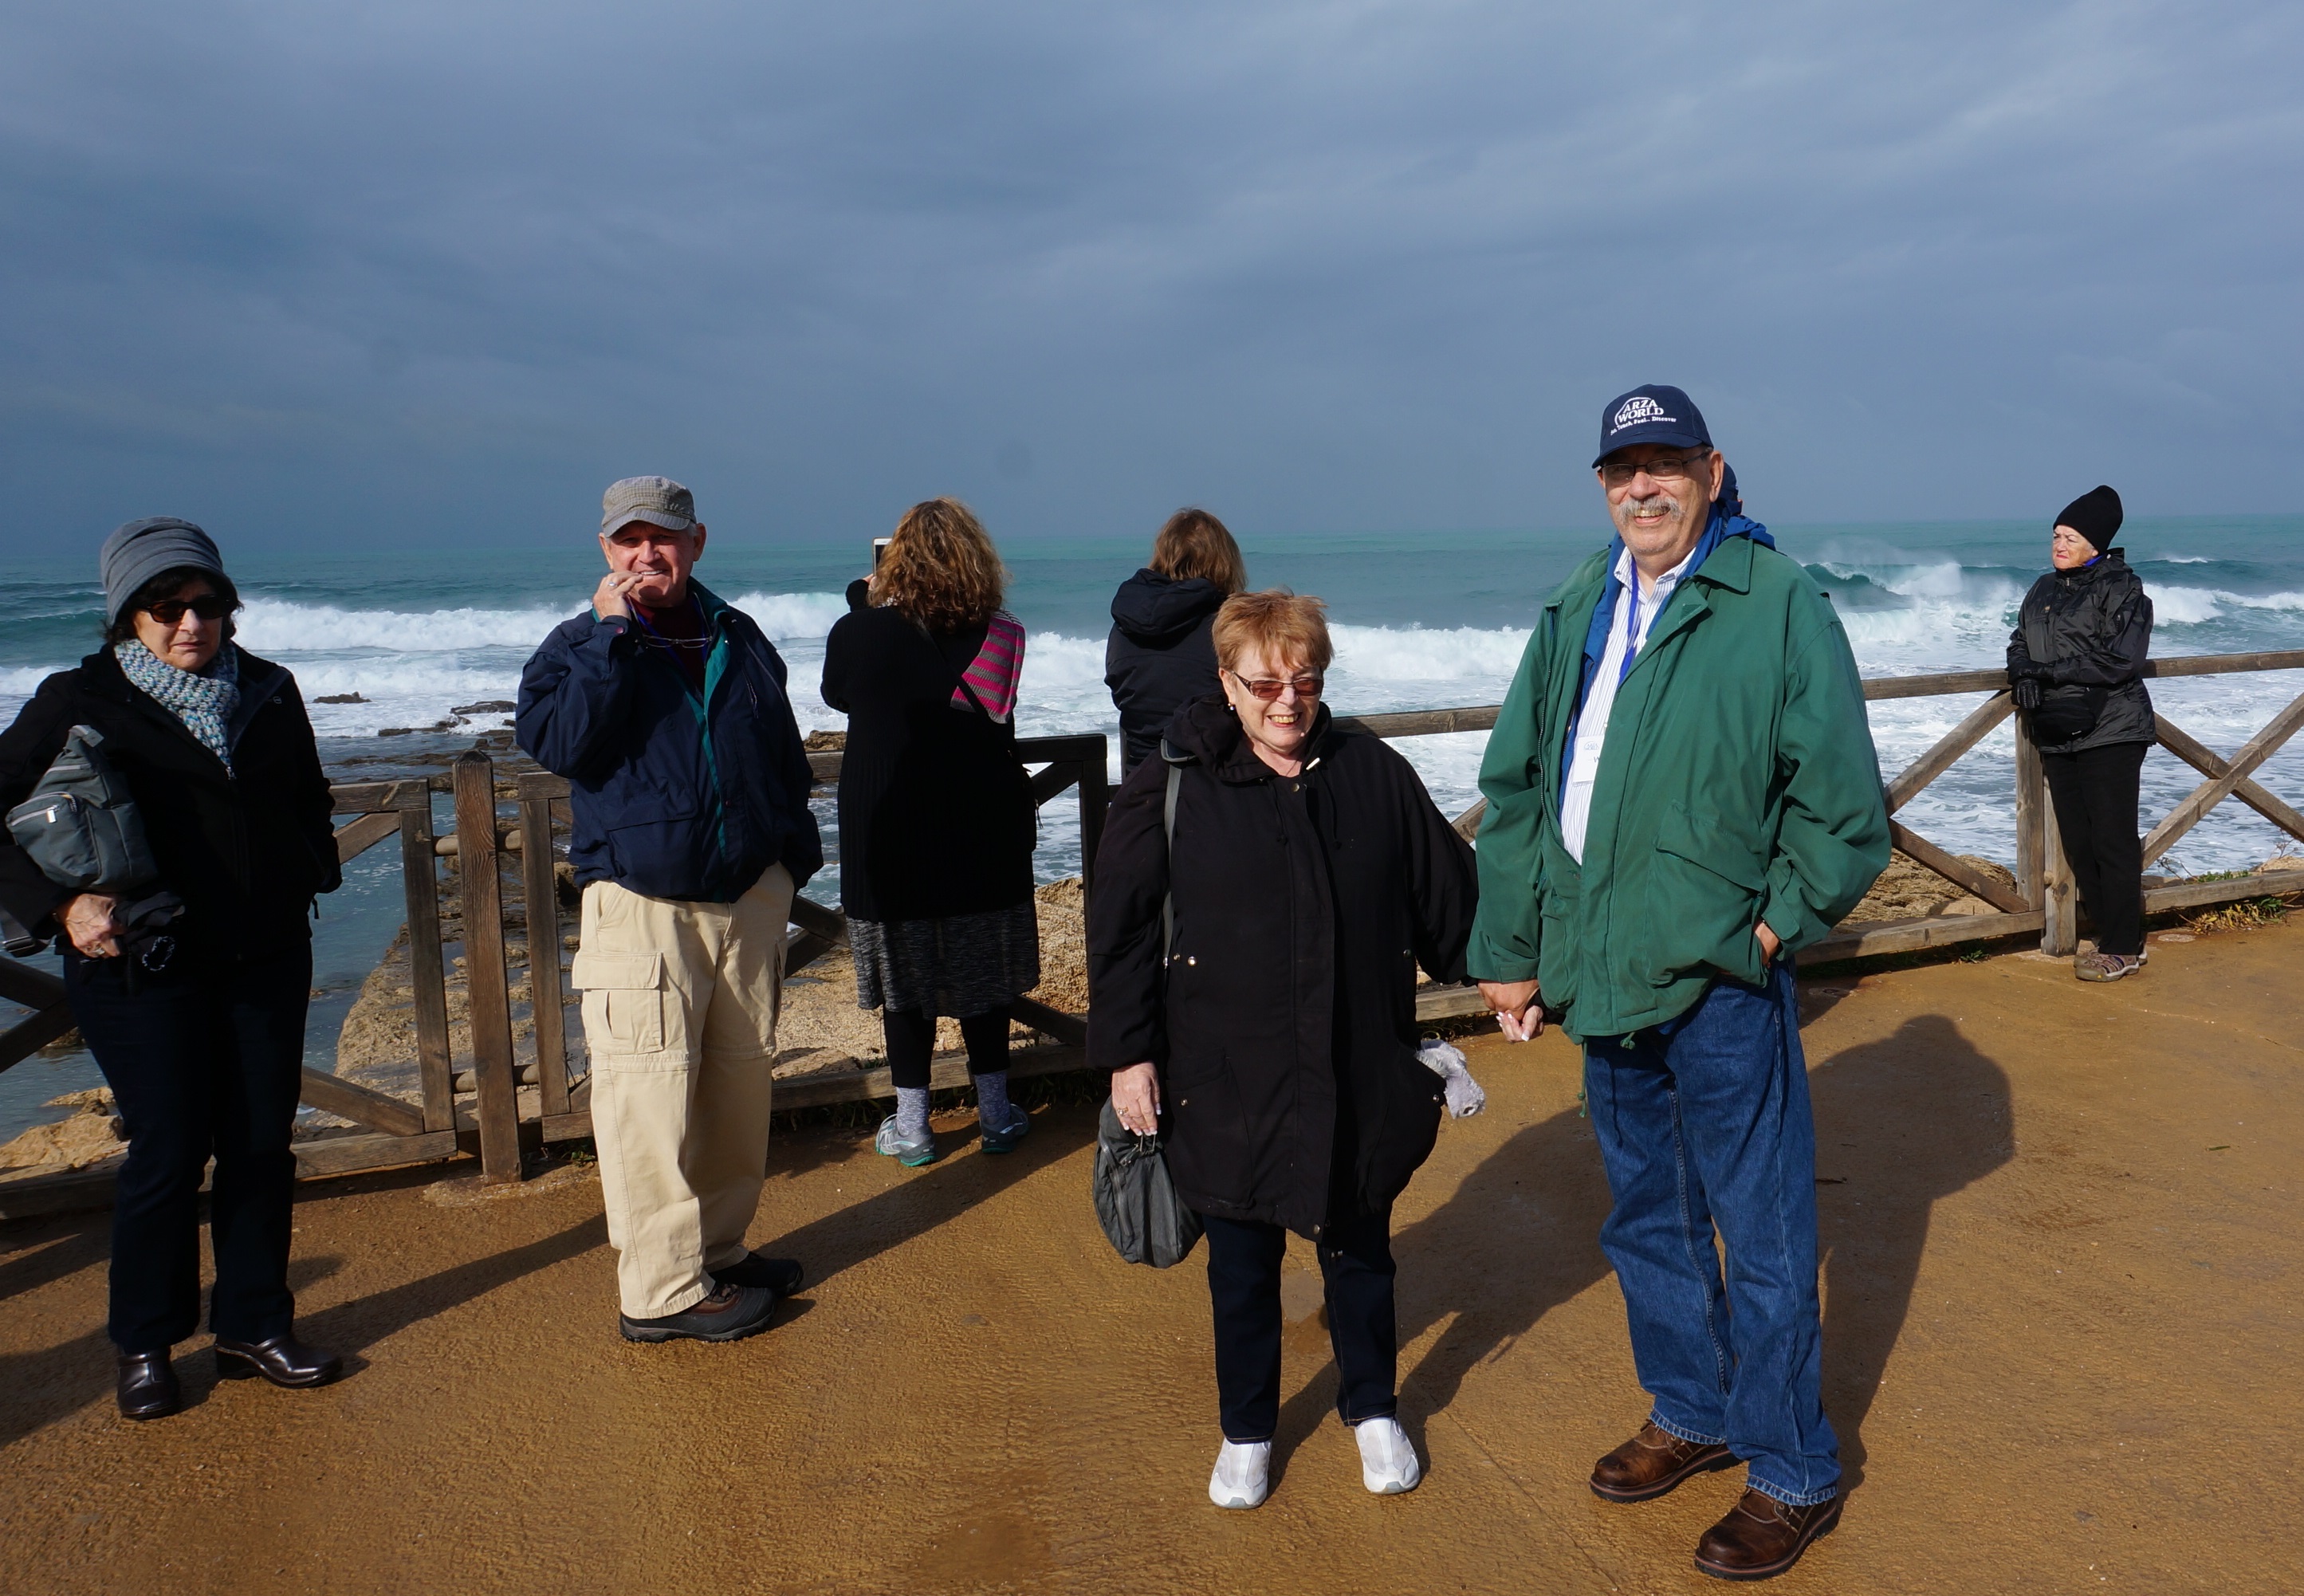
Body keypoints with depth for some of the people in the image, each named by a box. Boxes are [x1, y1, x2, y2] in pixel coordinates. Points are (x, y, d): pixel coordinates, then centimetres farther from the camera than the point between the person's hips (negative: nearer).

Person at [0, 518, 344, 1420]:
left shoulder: (269, 693, 8)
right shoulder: (81, 702, -4)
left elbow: (310, 802, 22)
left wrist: (307, 875, 8)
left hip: (267, 962, 4)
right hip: (144, 969, -4)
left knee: (262, 1146, 7)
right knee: (167, 1154, 1)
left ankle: (253, 1327, 23)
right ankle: (144, 1346, 21)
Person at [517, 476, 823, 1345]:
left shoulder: (741, 640, 13)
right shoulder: (580, 644, 1)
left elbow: (785, 757, 21)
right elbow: (555, 740, -18)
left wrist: (795, 854, 19)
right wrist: (609, 634, -18)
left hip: (749, 893, 5)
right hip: (641, 904, -4)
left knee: (741, 1087, 11)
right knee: (650, 1100, -5)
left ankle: (719, 1249, 27)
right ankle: (662, 1290, 5)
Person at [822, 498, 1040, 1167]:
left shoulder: (859, 634, -11)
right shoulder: (998, 636, -7)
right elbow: (997, 726, 5)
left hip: (889, 840, -2)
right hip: (982, 835, 2)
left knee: (904, 978, 8)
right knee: (980, 972, 13)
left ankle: (911, 1126, 16)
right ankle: (996, 1114, 22)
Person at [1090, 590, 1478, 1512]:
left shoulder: (1376, 775, -1)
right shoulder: (1172, 789, -8)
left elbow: (1446, 896, 9)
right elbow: (1122, 929, -6)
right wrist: (1127, 1053, -8)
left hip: (1359, 1079, 2)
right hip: (1228, 1084, -1)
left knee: (1359, 1252, 19)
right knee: (1242, 1265, 14)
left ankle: (1372, 1409, 42)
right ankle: (1246, 1430, 36)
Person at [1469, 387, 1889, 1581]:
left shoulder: (1777, 604, -8)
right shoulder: (1576, 612, 9)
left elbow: (1839, 797, -7)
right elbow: (1516, 787, 12)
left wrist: (1775, 921, -9)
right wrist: (1508, 947, 10)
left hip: (1719, 981, -6)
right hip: (1605, 978, 6)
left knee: (1760, 1235, 5)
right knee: (1645, 1219, 20)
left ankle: (1793, 1476, 24)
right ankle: (1690, 1415, 40)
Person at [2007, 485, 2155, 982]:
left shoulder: (2121, 588, -6)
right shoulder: (2044, 590, 16)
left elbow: (2122, 659, -16)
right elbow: (2019, 642, 15)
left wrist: (2049, 670, -17)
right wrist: (2023, 673, -8)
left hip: (2110, 734, -7)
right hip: (2056, 736, 7)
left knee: (2113, 841, -5)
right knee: (2077, 842, 9)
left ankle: (2123, 948, 3)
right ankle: (2108, 934, 20)